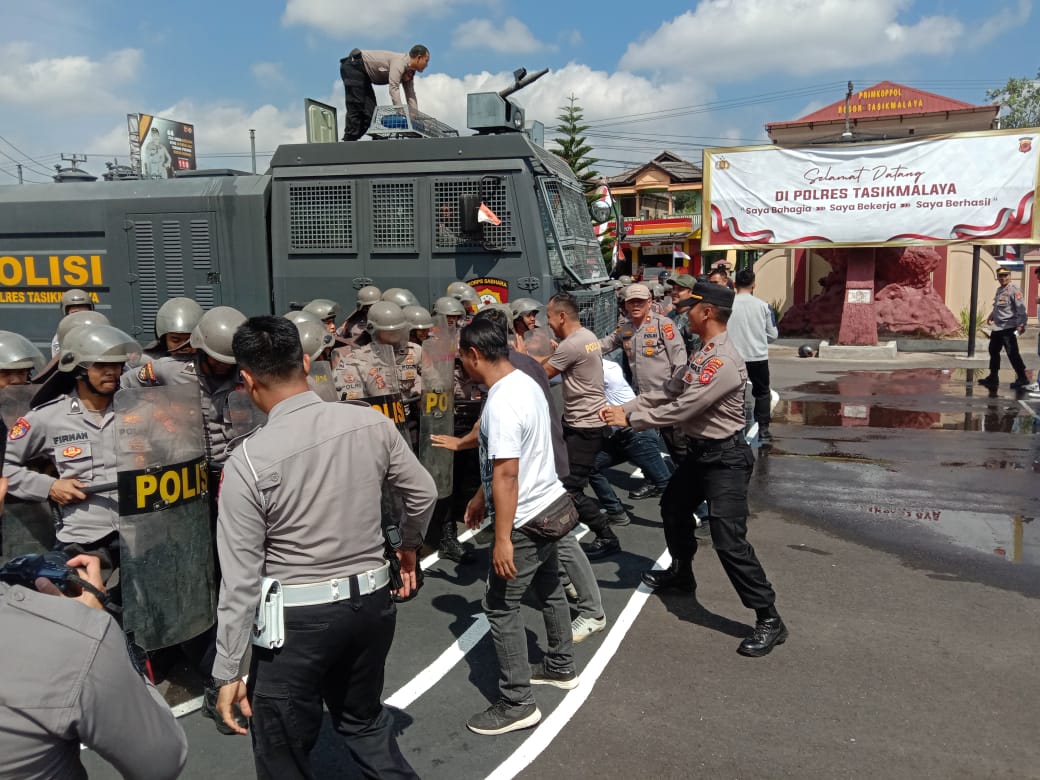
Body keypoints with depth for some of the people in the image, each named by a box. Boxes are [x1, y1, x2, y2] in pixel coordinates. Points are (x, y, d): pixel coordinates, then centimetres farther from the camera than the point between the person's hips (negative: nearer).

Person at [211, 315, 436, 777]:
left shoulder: (248, 461, -17)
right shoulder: (371, 423, -7)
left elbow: (242, 578, -14)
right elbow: (423, 495, 7)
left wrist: (228, 671, -3)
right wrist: (409, 548, 27)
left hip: (298, 618, -4)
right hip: (372, 601, 4)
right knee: (365, 721, 28)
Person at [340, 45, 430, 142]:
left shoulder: (410, 72, 4)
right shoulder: (399, 61, -25)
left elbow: (411, 96, 4)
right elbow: (394, 88, -35)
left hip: (364, 74, 10)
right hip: (353, 67, -10)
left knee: (370, 111, 4)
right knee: (356, 107, -16)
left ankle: (352, 140, 5)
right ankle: (348, 140, -15)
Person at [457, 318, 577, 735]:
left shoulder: (502, 403, -25)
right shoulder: (524, 383, 6)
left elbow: (506, 474, -28)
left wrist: (502, 538, -25)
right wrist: (482, 497, 23)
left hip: (526, 518, -10)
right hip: (549, 504, 10)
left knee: (500, 607, 0)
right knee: (549, 589, 23)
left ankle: (517, 704, 10)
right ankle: (561, 667, 42)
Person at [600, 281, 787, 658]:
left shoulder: (723, 361, -26)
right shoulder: (702, 354, 7)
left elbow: (680, 410, -27)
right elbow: (668, 392, 9)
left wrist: (630, 420, -19)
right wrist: (625, 407, -1)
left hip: (725, 458, -11)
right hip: (700, 451, 11)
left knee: (729, 541, -12)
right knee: (673, 508, 27)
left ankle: (769, 620, -1)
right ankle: (681, 573, 50)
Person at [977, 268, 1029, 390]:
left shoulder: (1014, 290, -12)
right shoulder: (999, 290, 15)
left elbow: (1021, 308, -19)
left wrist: (1021, 324, -26)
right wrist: (991, 316, 16)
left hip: (1008, 328, -9)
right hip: (997, 327, 9)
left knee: (1012, 353, -9)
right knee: (993, 351, 16)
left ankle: (1022, 378, 0)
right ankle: (993, 378, 28)